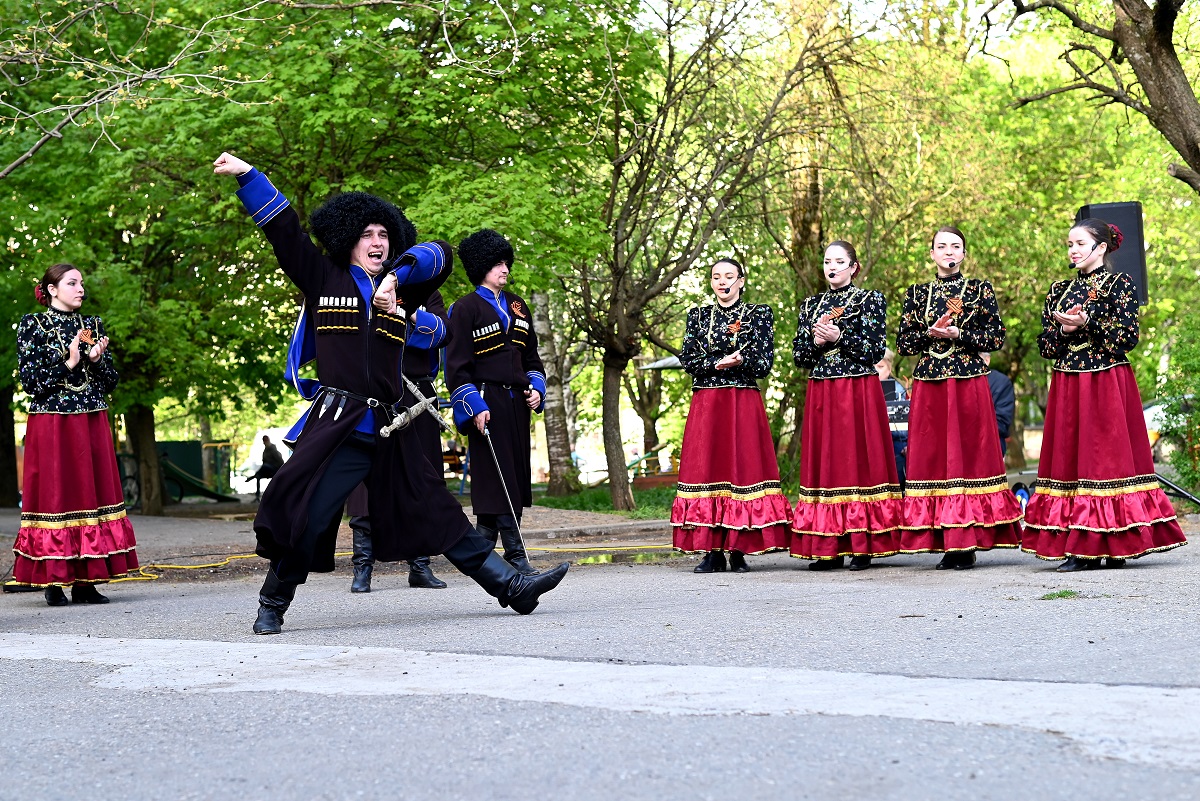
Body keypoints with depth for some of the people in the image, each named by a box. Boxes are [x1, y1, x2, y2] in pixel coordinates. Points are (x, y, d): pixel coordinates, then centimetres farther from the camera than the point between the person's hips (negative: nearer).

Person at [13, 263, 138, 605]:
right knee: (55, 496, -4)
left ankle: (86, 581, 3)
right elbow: (30, 380, -7)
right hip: (51, 423, -4)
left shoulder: (92, 325, 13)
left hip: (92, 423, 4)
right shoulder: (33, 325, 0)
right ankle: (54, 580, 2)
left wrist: (97, 359, -7)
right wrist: (69, 363, -15)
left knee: (93, 494, 0)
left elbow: (110, 382, 12)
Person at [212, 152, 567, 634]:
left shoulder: (399, 290, 16)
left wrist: (396, 276, -7)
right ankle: (272, 606, 5)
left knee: (437, 512, 8)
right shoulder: (323, 278, 9)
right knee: (308, 516, -11)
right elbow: (282, 228, 7)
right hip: (336, 427, -4)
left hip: (389, 431, 4)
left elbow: (440, 255, 8)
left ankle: (511, 586, 7)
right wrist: (246, 175, 4)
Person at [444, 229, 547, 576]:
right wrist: (474, 406, -14)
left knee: (517, 474, 5)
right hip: (487, 402, -7)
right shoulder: (465, 308, -4)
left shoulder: (518, 306, 16)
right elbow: (456, 365, -8)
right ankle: (516, 554, -9)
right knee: (496, 474, -9)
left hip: (517, 404, 7)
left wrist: (536, 388, 6)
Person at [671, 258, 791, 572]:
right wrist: (719, 363, -10)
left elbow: (765, 362, -1)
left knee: (743, 468, -6)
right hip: (705, 403, 2)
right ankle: (712, 552, -1)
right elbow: (687, 359, 4)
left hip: (744, 402, -2)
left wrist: (740, 361, -16)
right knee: (706, 469, -3)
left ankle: (739, 551, -3)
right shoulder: (697, 316, 14)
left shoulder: (759, 314, 6)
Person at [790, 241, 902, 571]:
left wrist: (839, 337, -15)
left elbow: (875, 349, -7)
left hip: (859, 392, -4)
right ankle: (830, 549, 4)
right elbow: (799, 355, 11)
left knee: (859, 462, -6)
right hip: (820, 393, 4)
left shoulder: (870, 300, 2)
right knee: (824, 463, 2)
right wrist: (816, 341, -8)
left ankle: (863, 547, -3)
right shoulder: (811, 305, 15)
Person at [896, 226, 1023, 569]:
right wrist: (929, 334, -7)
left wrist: (959, 334, -11)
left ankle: (967, 544, -3)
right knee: (931, 458, -1)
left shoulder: (979, 289, 5)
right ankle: (946, 543, 3)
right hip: (929, 386, 3)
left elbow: (997, 337, 0)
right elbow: (902, 343, 10)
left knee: (969, 455, -5)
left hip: (969, 383, -3)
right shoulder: (917, 293, 13)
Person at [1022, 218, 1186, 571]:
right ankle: (1080, 547, 2)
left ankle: (1114, 546, -4)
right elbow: (1045, 344, 11)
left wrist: (1087, 323, -18)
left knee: (1108, 457, -6)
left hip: (1107, 383, -5)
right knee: (1069, 458, 1)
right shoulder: (1060, 290, 14)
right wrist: (1063, 329, -9)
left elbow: (1127, 335, -10)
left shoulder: (1119, 284, -1)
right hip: (1067, 387, 6)